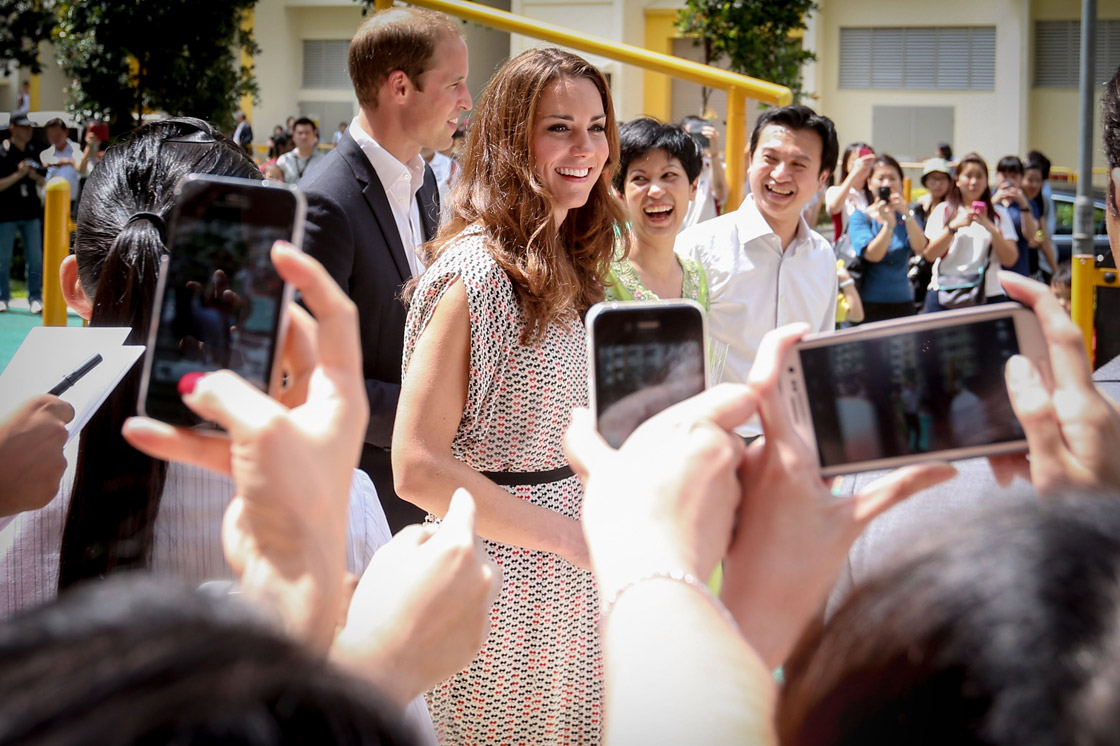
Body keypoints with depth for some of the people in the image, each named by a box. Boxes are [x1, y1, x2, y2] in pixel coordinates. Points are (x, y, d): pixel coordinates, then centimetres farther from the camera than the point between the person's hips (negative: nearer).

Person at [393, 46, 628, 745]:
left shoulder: (568, 268, 9)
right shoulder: (475, 271, -18)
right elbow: (417, 466, -22)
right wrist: (574, 538, -20)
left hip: (572, 576, 8)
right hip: (501, 576, -8)